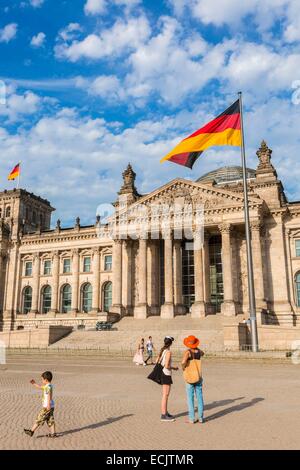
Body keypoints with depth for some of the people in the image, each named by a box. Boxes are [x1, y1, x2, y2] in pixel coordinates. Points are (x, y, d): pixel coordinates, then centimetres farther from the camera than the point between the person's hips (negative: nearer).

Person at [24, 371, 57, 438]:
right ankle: (53, 433, 11)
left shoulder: (48, 386, -17)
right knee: (50, 420, 10)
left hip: (47, 407, -10)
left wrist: (48, 404, -32)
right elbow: (40, 387, 30)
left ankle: (32, 431, 11)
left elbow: (49, 395, -27)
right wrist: (34, 384, 22)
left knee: (40, 419, 1)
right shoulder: (47, 386, 15)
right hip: (50, 406, 10)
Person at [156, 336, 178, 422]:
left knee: (166, 394, 18)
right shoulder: (168, 352, -18)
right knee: (165, 395, -2)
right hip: (166, 374, -9)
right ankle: (163, 415, 4)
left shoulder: (162, 350, 6)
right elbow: (167, 366, -22)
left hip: (163, 373, 9)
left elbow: (157, 362, 11)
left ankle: (165, 412, 27)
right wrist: (174, 368, -7)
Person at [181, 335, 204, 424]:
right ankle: (201, 418, 14)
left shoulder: (188, 351, -15)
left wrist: (183, 367, -11)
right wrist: (196, 347, 21)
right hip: (198, 377, 4)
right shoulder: (198, 351, 1)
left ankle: (192, 419, 5)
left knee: (190, 398, 3)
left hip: (189, 378, -4)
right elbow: (202, 353, 28)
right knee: (199, 397, 11)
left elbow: (183, 362, -32)